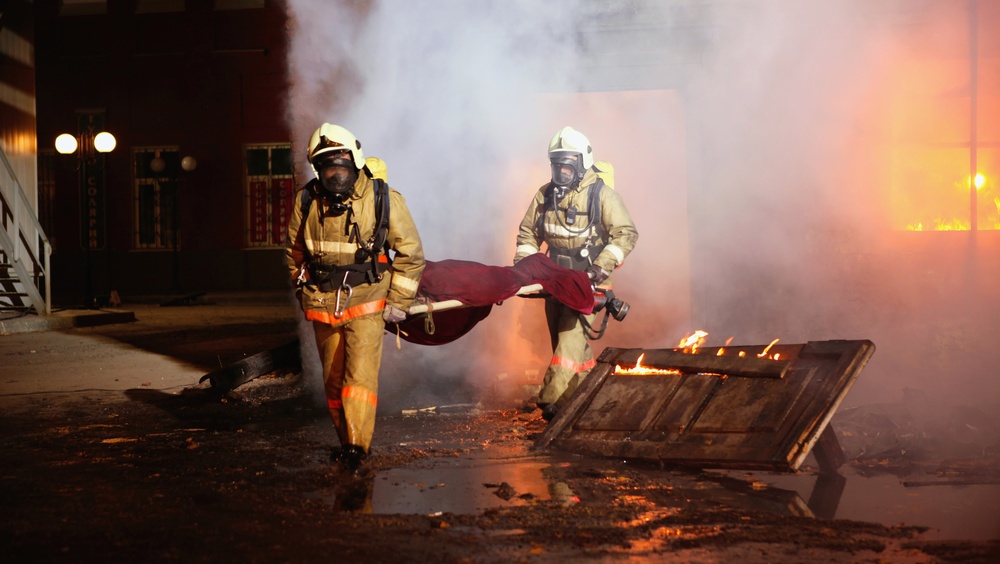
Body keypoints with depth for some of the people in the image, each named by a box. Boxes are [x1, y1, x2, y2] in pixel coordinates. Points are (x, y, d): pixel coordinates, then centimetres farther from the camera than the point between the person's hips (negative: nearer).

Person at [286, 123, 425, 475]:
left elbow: (410, 253, -3)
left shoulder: (383, 199, -11)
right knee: (333, 380, 10)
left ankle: (356, 448, -13)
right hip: (322, 306, 4)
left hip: (366, 303, -3)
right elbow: (295, 251, 15)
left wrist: (398, 302, -4)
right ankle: (347, 441, 24)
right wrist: (304, 292, 16)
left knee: (361, 375, -15)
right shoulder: (307, 202, -4)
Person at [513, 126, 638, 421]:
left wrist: (602, 266, -19)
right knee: (561, 336, 10)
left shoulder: (601, 194, -9)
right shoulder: (546, 194, 6)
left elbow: (627, 233, -10)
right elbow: (527, 232, 16)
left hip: (586, 280, -6)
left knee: (572, 333, -18)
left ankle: (554, 399, -22)